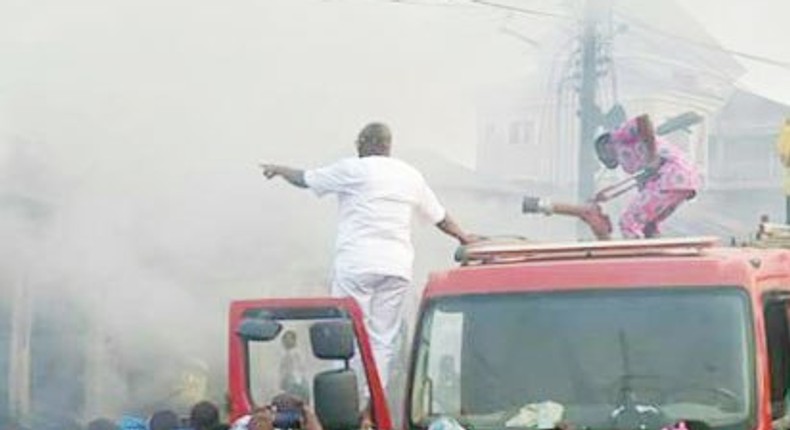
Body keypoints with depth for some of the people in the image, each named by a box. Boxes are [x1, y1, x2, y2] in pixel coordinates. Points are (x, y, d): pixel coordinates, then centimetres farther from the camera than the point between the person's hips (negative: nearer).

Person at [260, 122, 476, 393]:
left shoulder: (353, 170, 0)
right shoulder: (411, 175, 15)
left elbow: (305, 180, 10)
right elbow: (440, 216, 25)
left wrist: (279, 170, 29)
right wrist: (462, 236, 40)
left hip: (356, 264, -5)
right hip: (397, 268, 5)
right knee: (384, 339, 5)